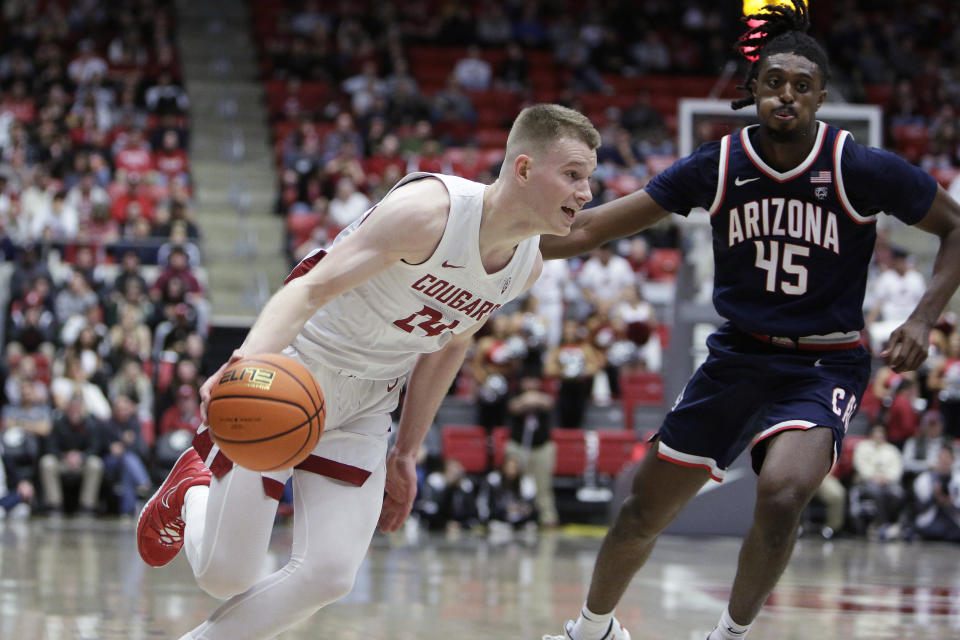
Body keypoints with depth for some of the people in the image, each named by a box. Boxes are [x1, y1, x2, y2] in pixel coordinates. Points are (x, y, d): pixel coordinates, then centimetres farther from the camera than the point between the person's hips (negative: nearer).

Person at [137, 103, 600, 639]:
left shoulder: (528, 264, -3)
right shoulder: (430, 211, -27)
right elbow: (312, 288, -32)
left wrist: (407, 453, 17)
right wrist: (246, 361, -50)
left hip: (366, 408, 6)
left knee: (330, 577, -11)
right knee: (224, 573, -4)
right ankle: (192, 493, 30)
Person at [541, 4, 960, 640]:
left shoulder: (861, 169, -13)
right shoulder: (718, 166, -5)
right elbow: (595, 227, -1)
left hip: (824, 366, -3)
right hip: (737, 357, 3)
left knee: (781, 495, -31)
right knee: (646, 509, 9)